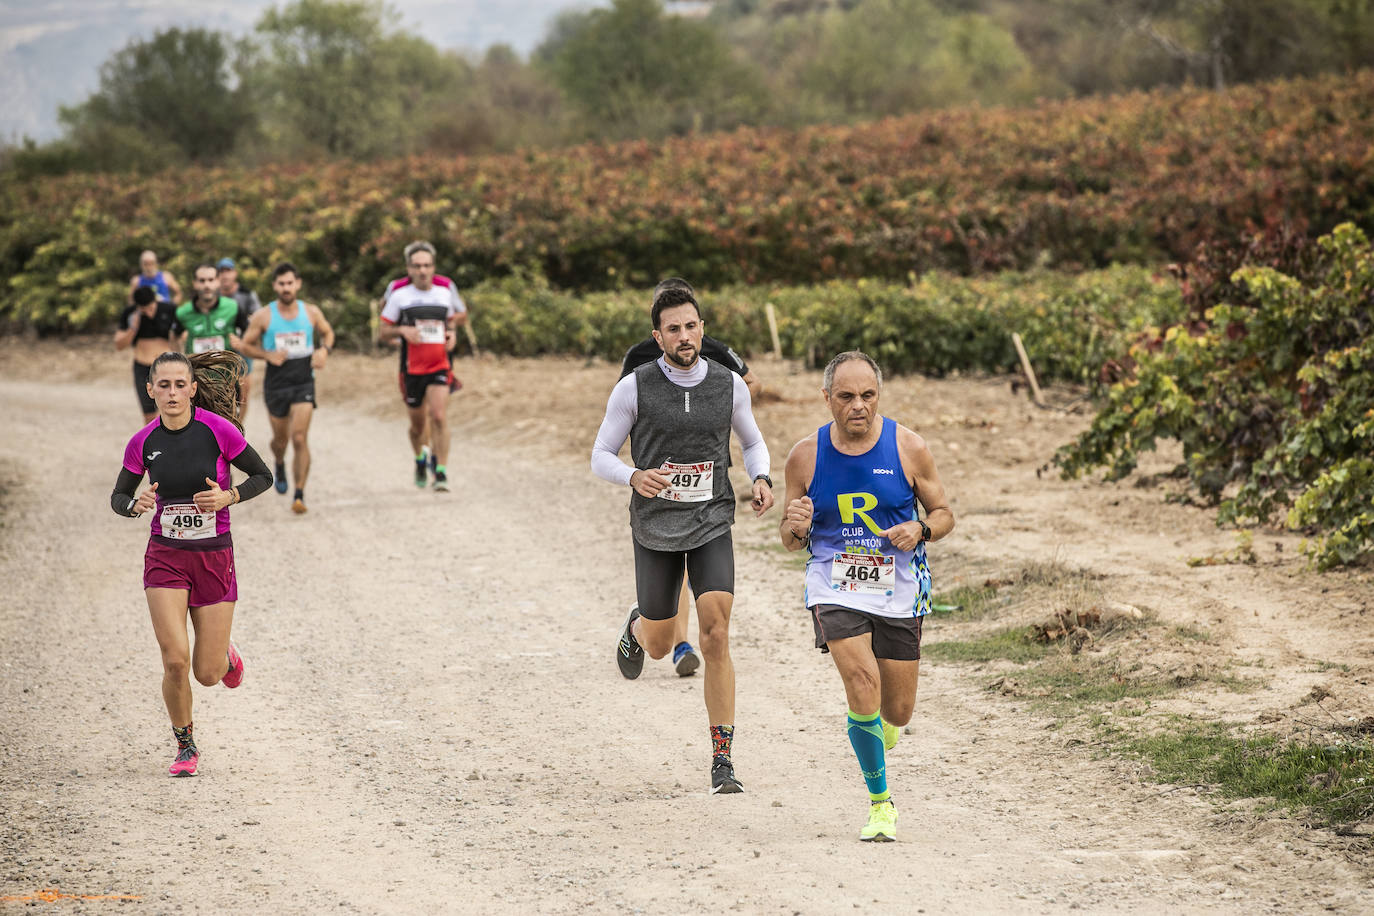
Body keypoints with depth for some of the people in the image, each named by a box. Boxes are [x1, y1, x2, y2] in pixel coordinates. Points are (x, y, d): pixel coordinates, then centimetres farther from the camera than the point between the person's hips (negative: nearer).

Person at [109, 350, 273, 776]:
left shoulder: (218, 430, -11)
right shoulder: (143, 444, -5)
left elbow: (263, 476, 0)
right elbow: (118, 497, 9)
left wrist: (228, 497, -18)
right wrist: (136, 505, -14)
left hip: (214, 559, -1)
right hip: (165, 558, 1)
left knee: (207, 674, 2)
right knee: (175, 660, -14)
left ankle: (224, 653, 41)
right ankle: (185, 746, 10)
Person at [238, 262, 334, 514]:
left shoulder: (311, 312, -2)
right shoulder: (263, 317, -6)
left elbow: (328, 333, 16)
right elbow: (247, 344, 2)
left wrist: (324, 350, -5)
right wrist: (268, 355, -15)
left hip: (304, 382, 0)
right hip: (276, 384, 1)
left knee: (300, 438, -13)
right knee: (281, 439, 14)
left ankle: (299, 495, -8)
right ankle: (280, 465, 51)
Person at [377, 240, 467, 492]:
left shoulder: (446, 289, 1)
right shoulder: (398, 293, -4)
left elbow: (461, 314, 21)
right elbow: (382, 334, 1)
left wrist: (451, 327, -1)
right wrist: (402, 330, -19)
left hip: (440, 366, 0)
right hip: (412, 368, 0)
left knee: (439, 417, -17)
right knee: (418, 424, 11)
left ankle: (441, 473, -13)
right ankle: (420, 460, 41)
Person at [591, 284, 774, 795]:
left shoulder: (728, 384, -2)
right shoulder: (634, 388, -8)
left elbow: (752, 442, 16)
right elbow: (600, 457, -3)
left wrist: (761, 480, -5)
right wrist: (636, 478, -25)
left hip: (712, 526, 0)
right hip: (656, 528, 0)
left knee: (715, 637, -15)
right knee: (659, 646, 13)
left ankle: (722, 762, -11)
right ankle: (637, 627, 54)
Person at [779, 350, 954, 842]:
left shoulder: (909, 448, -6)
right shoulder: (806, 456, -4)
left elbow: (943, 514, 5)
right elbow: (791, 541, 6)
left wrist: (920, 531, -17)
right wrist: (795, 529, -18)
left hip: (898, 591, 1)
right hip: (834, 587, -1)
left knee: (896, 711, 6)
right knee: (863, 685, -22)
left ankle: (878, 722, 46)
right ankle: (880, 801, -5)